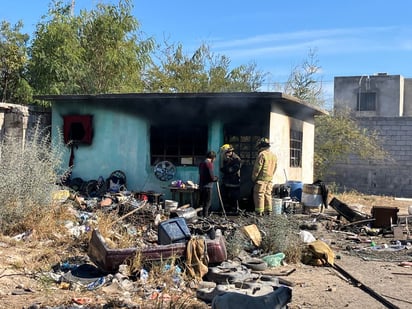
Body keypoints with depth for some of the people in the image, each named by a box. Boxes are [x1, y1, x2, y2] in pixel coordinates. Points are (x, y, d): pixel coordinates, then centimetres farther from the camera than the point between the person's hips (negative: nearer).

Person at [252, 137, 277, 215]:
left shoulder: (262, 154, -13)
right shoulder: (274, 155, 12)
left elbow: (257, 168, -13)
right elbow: (275, 167, 16)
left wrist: (254, 178, -4)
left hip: (261, 178, -7)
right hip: (270, 178, 7)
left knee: (259, 194, -3)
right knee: (268, 194, 14)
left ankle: (259, 212, -4)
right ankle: (268, 211, 15)